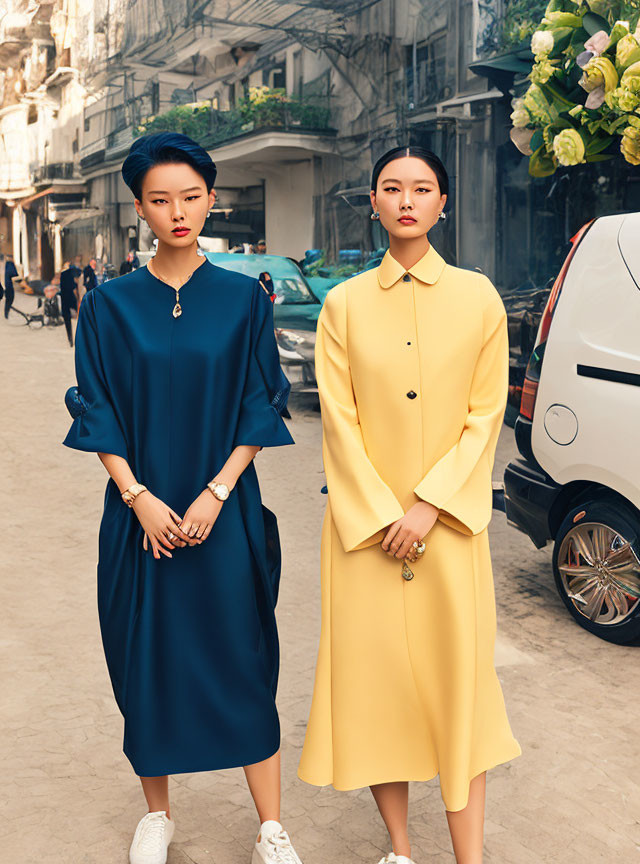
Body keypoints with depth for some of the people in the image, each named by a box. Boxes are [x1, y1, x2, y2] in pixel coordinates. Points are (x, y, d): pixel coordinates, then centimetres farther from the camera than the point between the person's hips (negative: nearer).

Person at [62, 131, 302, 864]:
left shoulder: (243, 299, 1)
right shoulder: (110, 305, 2)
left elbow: (259, 406, -2)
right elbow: (98, 414, 0)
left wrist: (215, 494, -11)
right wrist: (139, 498, -11)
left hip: (225, 513, -1)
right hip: (141, 514, 1)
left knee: (241, 660, 3)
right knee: (146, 660, 9)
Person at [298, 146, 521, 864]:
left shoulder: (477, 297, 3)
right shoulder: (345, 303, 4)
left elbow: (486, 413, 0)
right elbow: (338, 419, 0)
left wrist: (429, 504, -10)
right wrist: (382, 514, -9)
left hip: (449, 520, 0)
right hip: (365, 522, 1)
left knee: (456, 670, 2)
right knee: (374, 672, 5)